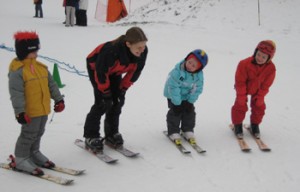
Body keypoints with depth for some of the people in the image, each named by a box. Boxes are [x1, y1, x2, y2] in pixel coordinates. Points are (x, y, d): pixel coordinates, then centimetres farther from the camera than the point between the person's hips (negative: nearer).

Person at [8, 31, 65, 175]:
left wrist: (58, 99, 12)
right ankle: (20, 159, 16)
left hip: (43, 109, 8)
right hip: (29, 112, -8)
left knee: (38, 133, 20)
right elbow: (16, 93, -21)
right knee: (28, 135, 1)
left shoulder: (41, 67, 8)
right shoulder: (17, 71, -17)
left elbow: (51, 84, 15)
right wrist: (20, 112, -25)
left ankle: (34, 153, 38)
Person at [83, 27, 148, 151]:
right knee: (103, 102, -13)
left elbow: (135, 71, -10)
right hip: (95, 66, -5)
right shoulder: (112, 51, -44)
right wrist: (105, 92, -19)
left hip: (114, 71, 6)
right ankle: (91, 136, -2)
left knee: (118, 100, 0)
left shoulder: (143, 51, -28)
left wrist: (123, 88, -9)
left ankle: (112, 134, 14)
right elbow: (101, 72, -28)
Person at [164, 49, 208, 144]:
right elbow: (173, 87, -28)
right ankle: (173, 132, 5)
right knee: (175, 112, -7)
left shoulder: (199, 75, -19)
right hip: (174, 95, -4)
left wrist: (190, 101, -12)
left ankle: (188, 131, 19)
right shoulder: (177, 71, -33)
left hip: (187, 96, 4)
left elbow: (197, 89, -8)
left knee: (189, 112, 4)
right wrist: (177, 103, -25)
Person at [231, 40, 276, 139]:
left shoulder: (271, 68, -24)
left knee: (259, 107, 7)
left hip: (257, 90, 3)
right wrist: (241, 95, -19)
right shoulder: (244, 64, -33)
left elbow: (266, 85, -12)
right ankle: (237, 125, 15)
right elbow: (240, 81, -23)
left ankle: (255, 125, 28)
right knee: (240, 106, -4)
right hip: (243, 89, -3)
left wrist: (260, 96, -10)